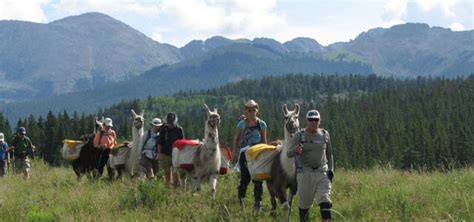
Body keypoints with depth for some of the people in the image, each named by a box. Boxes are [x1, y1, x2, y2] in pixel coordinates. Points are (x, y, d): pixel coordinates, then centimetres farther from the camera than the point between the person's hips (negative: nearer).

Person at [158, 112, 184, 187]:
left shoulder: (179, 130, 0)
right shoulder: (163, 130, 1)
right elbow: (159, 143, 4)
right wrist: (159, 153, -3)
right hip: (165, 155, 1)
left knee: (176, 172, -5)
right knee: (167, 172, 7)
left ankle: (176, 187, -2)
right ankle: (167, 186, 13)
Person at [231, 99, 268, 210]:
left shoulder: (262, 124, 5)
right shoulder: (242, 124, 1)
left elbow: (264, 140, 10)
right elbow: (236, 139, 5)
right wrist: (234, 154, 0)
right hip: (245, 152, -1)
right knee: (245, 177, -5)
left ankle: (258, 201, 5)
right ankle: (240, 197, 18)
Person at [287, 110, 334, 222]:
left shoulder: (324, 134, 7)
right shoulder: (299, 135, -2)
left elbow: (329, 154, 17)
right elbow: (288, 154, -10)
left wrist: (331, 169, 5)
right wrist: (295, 150, -33)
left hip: (322, 172, 1)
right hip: (305, 173, -1)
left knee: (324, 200, -11)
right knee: (304, 202, 4)